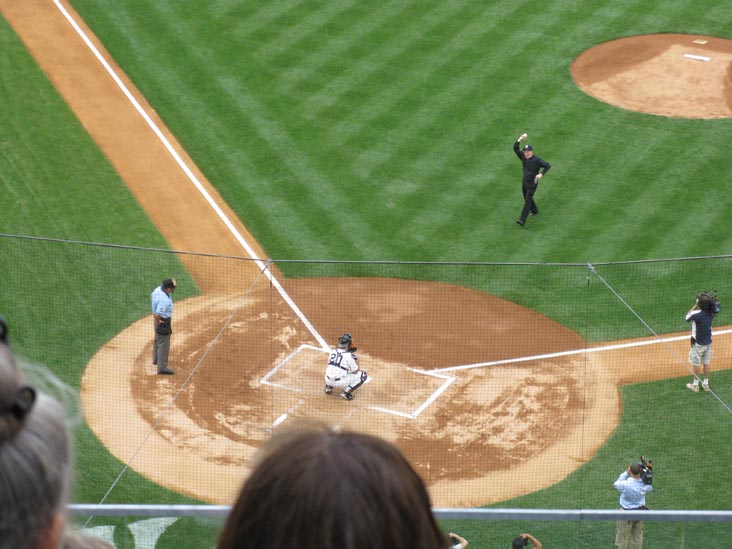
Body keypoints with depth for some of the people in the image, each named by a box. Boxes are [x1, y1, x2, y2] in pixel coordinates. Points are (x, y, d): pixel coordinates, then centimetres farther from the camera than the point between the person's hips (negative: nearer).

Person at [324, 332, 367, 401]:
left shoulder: (332, 351, 7)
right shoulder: (349, 355, -9)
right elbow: (355, 371, 1)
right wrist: (355, 358, 14)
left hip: (328, 380, 6)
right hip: (339, 382, -6)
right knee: (363, 375, 3)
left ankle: (328, 387, 20)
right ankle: (347, 392, -8)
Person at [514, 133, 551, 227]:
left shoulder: (536, 160, -18)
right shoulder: (523, 156, -2)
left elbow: (548, 165, -16)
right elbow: (515, 148, -10)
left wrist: (541, 174, -27)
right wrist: (520, 139, -22)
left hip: (532, 183, -7)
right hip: (524, 181, 7)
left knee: (527, 200, -11)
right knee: (527, 198, 21)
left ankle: (522, 220, -16)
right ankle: (534, 210, 47)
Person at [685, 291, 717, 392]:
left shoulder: (696, 314, -28)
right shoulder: (711, 313, -12)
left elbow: (687, 317, -7)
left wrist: (695, 306, -5)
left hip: (698, 344, -5)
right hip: (708, 342, 5)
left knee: (696, 364, 9)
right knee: (706, 363, 17)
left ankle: (695, 385, 22)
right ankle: (706, 384, 29)